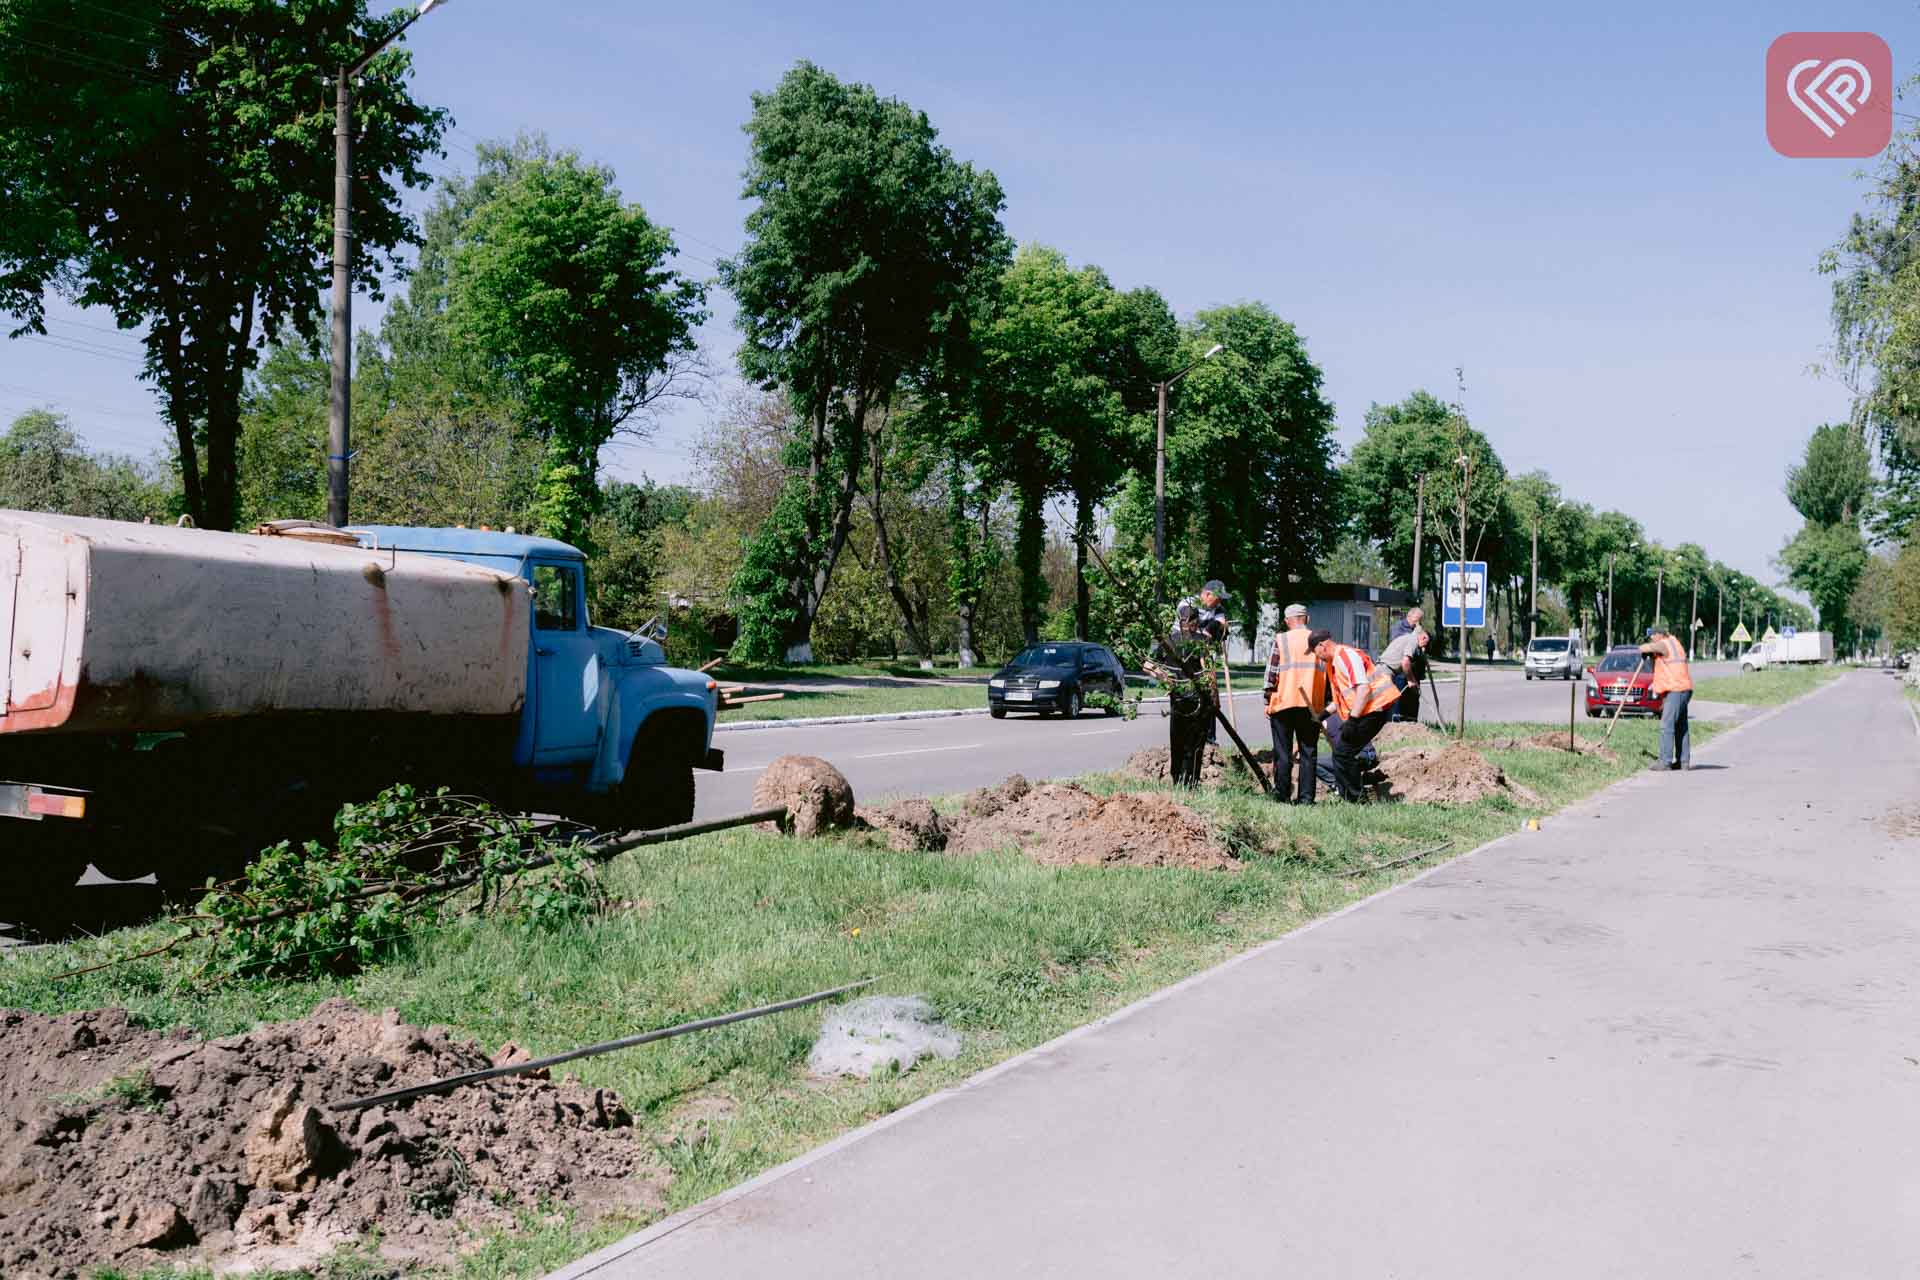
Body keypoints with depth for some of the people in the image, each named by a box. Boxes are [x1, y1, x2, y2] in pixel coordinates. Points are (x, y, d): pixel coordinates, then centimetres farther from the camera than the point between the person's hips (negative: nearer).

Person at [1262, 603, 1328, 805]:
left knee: (1283, 752, 5)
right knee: (1309, 752, 8)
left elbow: (1272, 672, -4)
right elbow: (1327, 675, 10)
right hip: (1312, 706, 3)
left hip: (1284, 703, -2)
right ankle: (1306, 797, 4)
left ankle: (1282, 796, 6)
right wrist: (1324, 704, 16)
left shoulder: (1281, 639, -1)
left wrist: (1268, 701, 4)